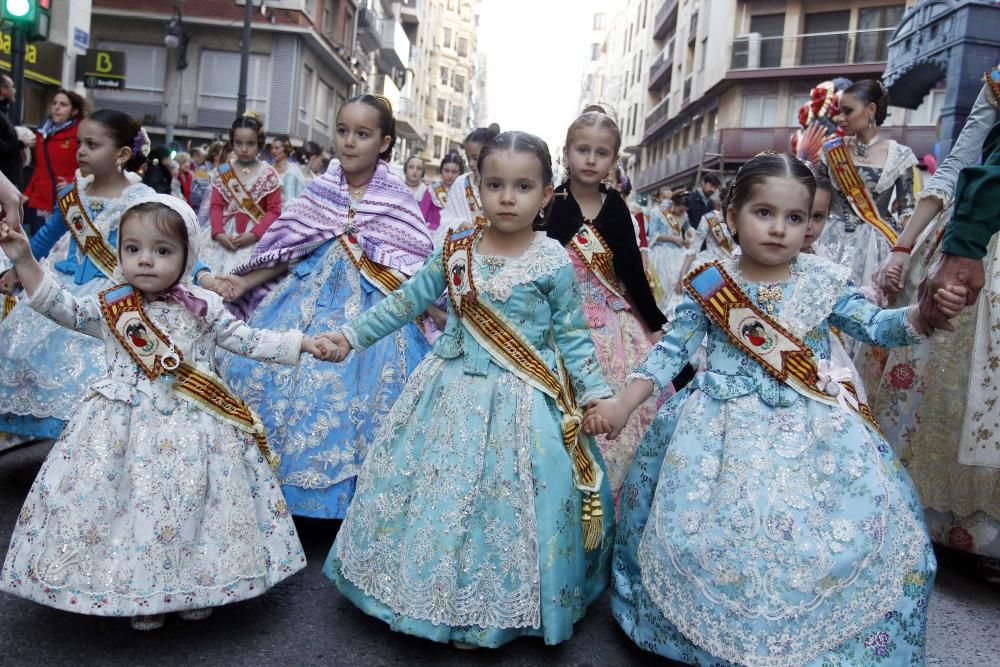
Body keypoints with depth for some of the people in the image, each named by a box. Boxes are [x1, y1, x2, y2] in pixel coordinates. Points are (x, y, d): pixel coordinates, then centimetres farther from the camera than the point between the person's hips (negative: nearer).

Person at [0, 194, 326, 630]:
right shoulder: (109, 308, 5)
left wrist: (300, 344, 2)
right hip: (125, 427, 1)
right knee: (130, 500, 3)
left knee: (189, 500, 2)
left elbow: (246, 340, 5)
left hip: (191, 429, -1)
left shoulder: (203, 306, 1)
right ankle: (140, 594, 21)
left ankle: (194, 585, 22)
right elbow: (60, 307, 0)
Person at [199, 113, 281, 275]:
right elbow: (216, 206, 5)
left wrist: (253, 235, -15)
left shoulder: (269, 174, 1)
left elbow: (274, 210, -3)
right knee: (211, 267, -10)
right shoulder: (223, 172, 9)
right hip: (225, 233, 3)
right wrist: (219, 233, -12)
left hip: (256, 234, -3)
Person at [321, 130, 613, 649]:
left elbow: (573, 337, -2)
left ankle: (496, 612, 24)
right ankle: (441, 594, 33)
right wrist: (354, 334, 7)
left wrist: (597, 394, -7)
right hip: (454, 390, 4)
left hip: (522, 402, -3)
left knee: (504, 500, 3)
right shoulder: (455, 249, 0)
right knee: (438, 491, 11)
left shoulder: (553, 261, -9)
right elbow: (408, 300, 8)